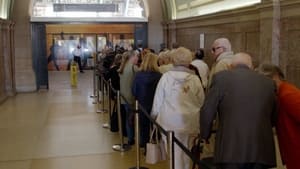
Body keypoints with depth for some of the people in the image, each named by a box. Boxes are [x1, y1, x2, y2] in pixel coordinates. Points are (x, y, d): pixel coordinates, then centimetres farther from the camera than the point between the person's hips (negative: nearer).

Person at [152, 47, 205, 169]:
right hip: (189, 121, 2)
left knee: (174, 152, 6)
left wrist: (154, 116, 16)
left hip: (169, 121, -1)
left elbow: (158, 100, 0)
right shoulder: (195, 79, -4)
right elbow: (201, 102, 2)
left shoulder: (166, 76, -6)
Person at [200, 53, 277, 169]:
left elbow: (207, 112, -3)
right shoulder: (268, 83, 9)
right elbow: (274, 119, 15)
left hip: (230, 149, -3)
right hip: (261, 151, 3)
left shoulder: (221, 77, -1)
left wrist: (205, 135, 14)